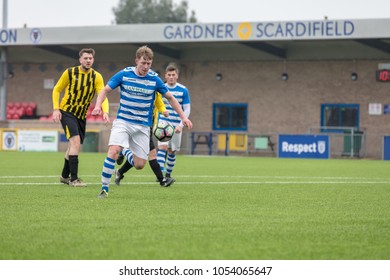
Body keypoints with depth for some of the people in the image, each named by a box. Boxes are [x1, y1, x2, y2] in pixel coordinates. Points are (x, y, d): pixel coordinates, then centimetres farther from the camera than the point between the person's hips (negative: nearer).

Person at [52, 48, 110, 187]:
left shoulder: (96, 77, -5)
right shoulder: (70, 73, -9)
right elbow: (57, 90, 1)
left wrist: (105, 112, -35)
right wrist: (56, 109, -9)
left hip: (82, 115, 4)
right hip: (67, 112, -4)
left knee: (74, 145, 14)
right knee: (75, 141, -20)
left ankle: (65, 176, 33)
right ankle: (73, 179, -19)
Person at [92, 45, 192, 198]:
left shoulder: (154, 79, -3)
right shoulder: (124, 74, -5)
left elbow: (170, 98, 9)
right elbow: (105, 90, 2)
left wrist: (183, 117, 3)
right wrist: (98, 106, -17)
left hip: (143, 126, 2)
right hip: (122, 121, -2)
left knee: (140, 165, -1)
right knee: (113, 151, -26)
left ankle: (125, 151, 32)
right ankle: (104, 188, -16)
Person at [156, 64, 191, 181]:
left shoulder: (183, 90, -3)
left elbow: (187, 110, -3)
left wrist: (181, 125, -14)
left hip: (176, 125, 1)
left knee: (172, 151, 8)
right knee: (163, 147, -20)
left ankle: (168, 174, 26)